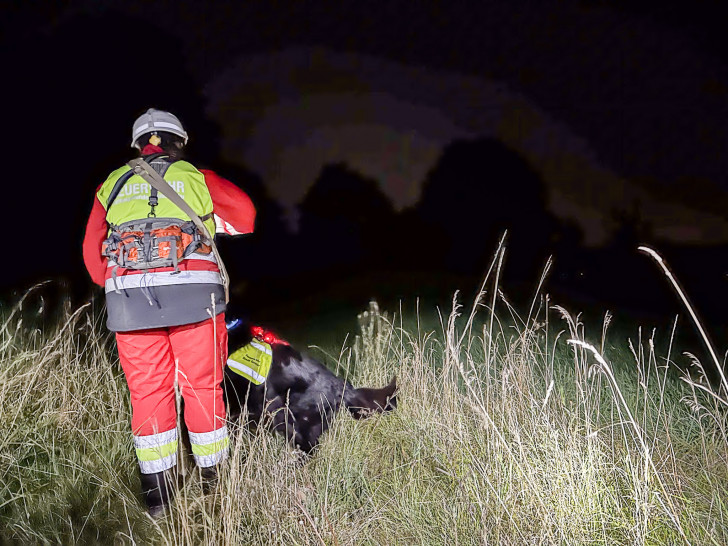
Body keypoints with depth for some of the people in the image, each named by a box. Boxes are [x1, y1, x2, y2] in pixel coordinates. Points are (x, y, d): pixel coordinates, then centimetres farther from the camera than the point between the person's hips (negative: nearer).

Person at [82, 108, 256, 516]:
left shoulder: (113, 184, 20)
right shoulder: (197, 177, 14)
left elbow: (93, 249, 16)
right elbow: (244, 210, 13)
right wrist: (211, 228, 29)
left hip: (129, 297, 2)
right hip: (193, 290, -1)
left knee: (148, 390, 8)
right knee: (203, 386, 7)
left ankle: (158, 494, 13)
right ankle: (216, 483, 16)